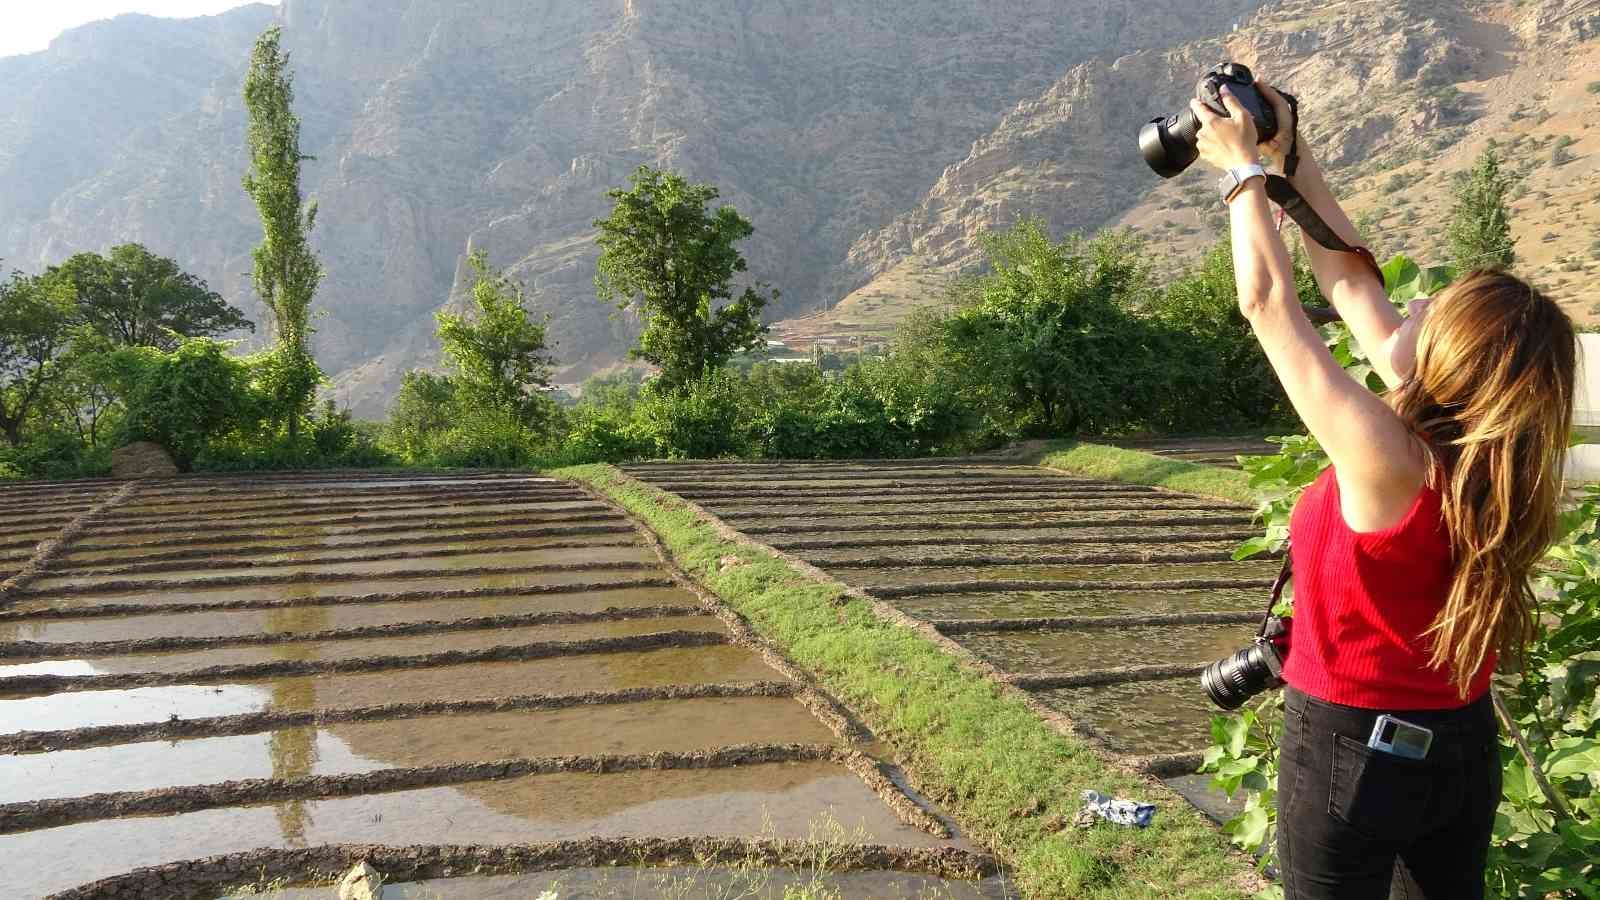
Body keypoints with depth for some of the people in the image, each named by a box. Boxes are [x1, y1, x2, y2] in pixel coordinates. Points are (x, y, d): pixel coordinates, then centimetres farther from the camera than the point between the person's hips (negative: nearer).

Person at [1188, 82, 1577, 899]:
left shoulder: (1385, 459, -28)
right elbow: (1349, 281, -1)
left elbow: (1266, 302, -21)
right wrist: (1291, 156, 4)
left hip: (1352, 751, -7)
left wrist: (1244, 167, -7)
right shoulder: (1474, 451, -7)